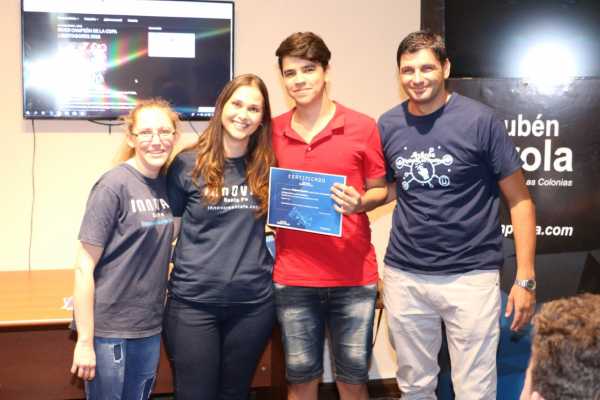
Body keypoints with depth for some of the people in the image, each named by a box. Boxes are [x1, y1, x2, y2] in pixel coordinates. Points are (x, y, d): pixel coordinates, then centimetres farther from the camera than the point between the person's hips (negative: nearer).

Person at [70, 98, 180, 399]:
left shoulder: (166, 183, 4)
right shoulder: (113, 186, -14)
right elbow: (84, 267, -14)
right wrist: (84, 341, -15)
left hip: (149, 328, 6)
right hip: (108, 328, -6)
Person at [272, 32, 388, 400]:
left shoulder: (363, 127, -4)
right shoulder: (274, 131, 3)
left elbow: (381, 190, 4)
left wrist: (359, 202, -16)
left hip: (354, 275, -2)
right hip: (293, 276, 2)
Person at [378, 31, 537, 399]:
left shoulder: (479, 119, -8)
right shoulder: (389, 125, 3)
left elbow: (519, 200, -6)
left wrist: (525, 277, -11)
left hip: (471, 276, -3)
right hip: (404, 276, 4)